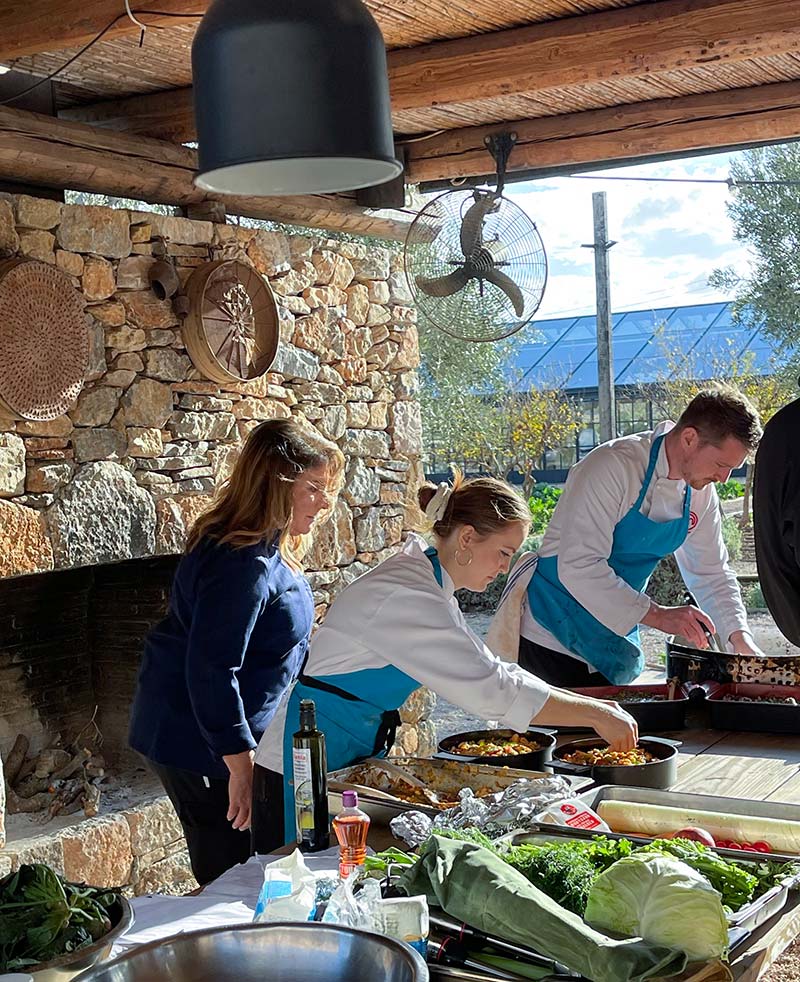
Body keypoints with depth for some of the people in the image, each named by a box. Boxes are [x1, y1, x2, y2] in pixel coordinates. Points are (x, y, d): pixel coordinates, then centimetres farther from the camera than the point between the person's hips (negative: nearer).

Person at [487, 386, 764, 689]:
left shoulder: (700, 493, 1)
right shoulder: (613, 467, -23)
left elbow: (711, 573, 12)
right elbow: (579, 565, -30)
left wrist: (739, 637, -4)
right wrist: (657, 616, -31)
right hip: (551, 638, -7)